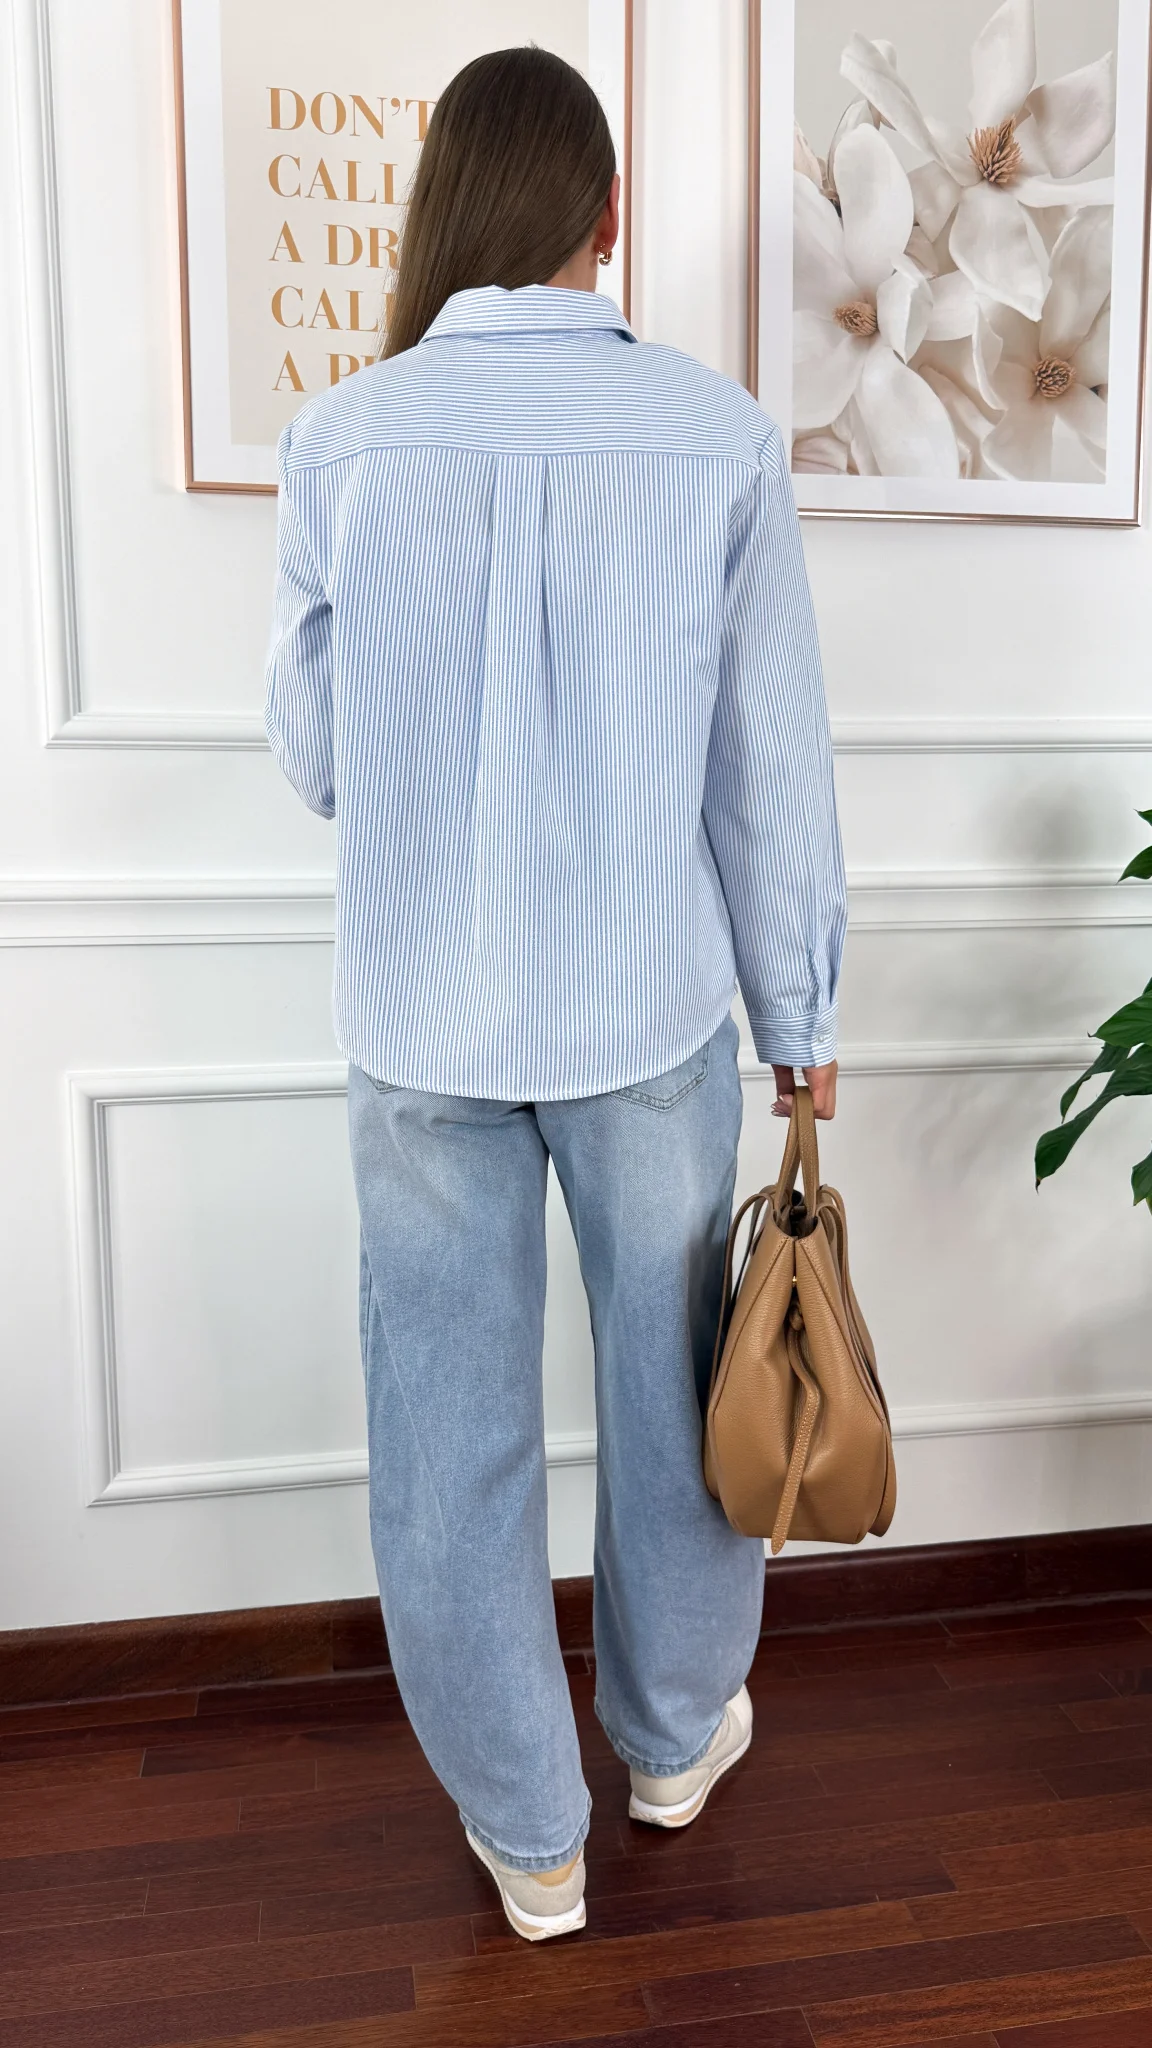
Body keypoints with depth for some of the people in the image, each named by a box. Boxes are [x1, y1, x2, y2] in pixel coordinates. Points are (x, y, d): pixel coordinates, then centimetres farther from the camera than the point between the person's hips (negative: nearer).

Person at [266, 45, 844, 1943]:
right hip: (648, 1012, 0)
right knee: (669, 1384, 20)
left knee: (453, 1425, 14)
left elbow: (309, 751, 3)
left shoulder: (342, 439, -6)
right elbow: (774, 771, -4)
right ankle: (675, 1735, 43)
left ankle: (528, 1831, 31)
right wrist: (803, 1018, 7)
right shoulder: (718, 439, -7)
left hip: (422, 1022, 1)